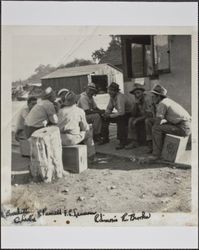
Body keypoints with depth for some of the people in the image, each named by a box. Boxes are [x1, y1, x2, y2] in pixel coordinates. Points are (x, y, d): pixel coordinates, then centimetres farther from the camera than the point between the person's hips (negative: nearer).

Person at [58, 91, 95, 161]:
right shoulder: (80, 111, -6)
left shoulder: (61, 111, -2)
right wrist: (88, 127, 23)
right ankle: (91, 155, 35)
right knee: (88, 133, 23)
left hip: (62, 140, 3)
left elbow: (58, 126, 2)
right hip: (73, 140, -3)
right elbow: (85, 127, 0)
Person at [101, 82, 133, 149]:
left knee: (119, 119, -37)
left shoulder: (120, 97, -26)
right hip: (120, 114, 9)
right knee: (105, 118, -1)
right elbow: (109, 108, 13)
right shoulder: (112, 96, 1)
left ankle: (122, 142, -28)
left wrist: (110, 115, -26)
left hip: (128, 114, -9)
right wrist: (106, 113, -9)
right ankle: (105, 138, 11)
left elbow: (121, 112, -35)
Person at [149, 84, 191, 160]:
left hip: (182, 128, -10)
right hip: (187, 127, 10)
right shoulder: (168, 100, 17)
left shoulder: (162, 103, -12)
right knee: (162, 126, 22)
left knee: (156, 128, -10)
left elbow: (157, 122, -12)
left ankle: (156, 154, -5)